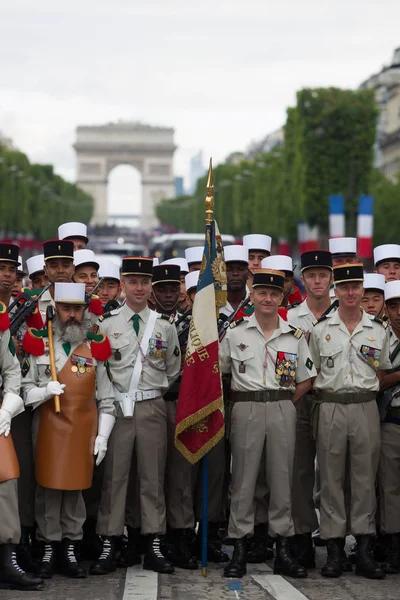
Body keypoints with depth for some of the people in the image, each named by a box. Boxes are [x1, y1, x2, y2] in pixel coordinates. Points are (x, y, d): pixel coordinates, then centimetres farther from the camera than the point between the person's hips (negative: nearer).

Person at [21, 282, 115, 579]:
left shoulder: (96, 350, 7)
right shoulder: (40, 346, 3)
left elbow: (106, 399, 7)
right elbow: (25, 389, 2)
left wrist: (102, 436, 0)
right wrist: (44, 391, -18)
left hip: (83, 431, 1)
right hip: (49, 429, -1)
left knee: (75, 488, 4)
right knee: (49, 487, -1)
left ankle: (70, 550, 11)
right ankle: (48, 549, 7)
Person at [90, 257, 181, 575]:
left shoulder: (165, 325, 7)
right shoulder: (107, 323, 2)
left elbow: (174, 370, 15)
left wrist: (156, 392, 11)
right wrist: (110, 402, -5)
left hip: (153, 406, 2)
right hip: (116, 405, -1)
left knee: (153, 476, 4)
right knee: (114, 475, -1)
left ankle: (154, 546, 9)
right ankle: (109, 545, 4)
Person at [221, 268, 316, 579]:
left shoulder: (295, 336, 7)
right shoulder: (235, 332, 4)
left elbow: (305, 380, 11)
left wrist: (284, 403, 0)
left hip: (283, 410, 1)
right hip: (245, 410, -1)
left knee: (282, 477, 4)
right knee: (243, 478, 0)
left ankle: (283, 550, 11)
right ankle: (240, 550, 6)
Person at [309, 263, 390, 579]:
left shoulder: (379, 329, 6)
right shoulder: (321, 329, 4)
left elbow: (382, 372, 13)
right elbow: (312, 372, 11)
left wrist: (367, 390, 2)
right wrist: (323, 392, 0)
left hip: (365, 408, 1)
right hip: (331, 408, 0)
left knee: (365, 477, 2)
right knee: (331, 478, 2)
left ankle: (365, 551, 7)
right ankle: (334, 550, 7)